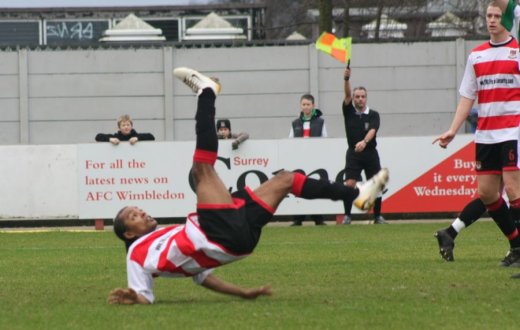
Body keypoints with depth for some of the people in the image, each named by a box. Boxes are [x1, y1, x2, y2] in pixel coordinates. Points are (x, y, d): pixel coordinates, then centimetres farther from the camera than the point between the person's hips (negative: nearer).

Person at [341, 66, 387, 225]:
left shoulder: (373, 115, -1)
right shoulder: (349, 111, 3)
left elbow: (372, 130, -17)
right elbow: (347, 95, -12)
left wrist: (364, 142, -37)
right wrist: (346, 79, -29)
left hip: (370, 153, 0)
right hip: (353, 153, 0)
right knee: (349, 184, -13)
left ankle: (378, 216, 12)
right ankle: (347, 216, -7)